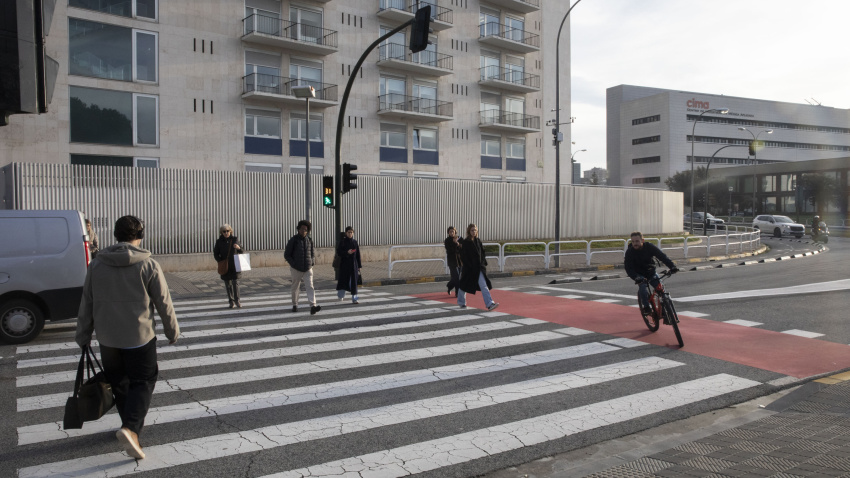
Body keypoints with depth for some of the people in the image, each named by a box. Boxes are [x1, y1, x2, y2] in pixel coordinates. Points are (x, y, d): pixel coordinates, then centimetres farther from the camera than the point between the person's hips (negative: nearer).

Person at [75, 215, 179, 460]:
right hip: (139, 337, -4)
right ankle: (131, 428, -14)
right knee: (142, 382, 5)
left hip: (107, 338, 4)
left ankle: (133, 425, 31)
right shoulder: (148, 265, -11)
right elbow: (164, 304, -7)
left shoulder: (97, 265, 1)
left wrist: (83, 336, 16)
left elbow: (86, 304, 6)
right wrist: (173, 332, 6)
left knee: (119, 383, 18)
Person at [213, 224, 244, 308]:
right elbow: (216, 254, 10)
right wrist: (220, 261, -7)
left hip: (235, 266, -1)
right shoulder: (219, 241, 3)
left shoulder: (235, 239, 4)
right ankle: (231, 301, 15)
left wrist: (239, 248, -13)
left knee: (235, 283, -8)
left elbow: (242, 252, 10)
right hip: (225, 266, 1)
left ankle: (237, 300, -2)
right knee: (228, 284, 6)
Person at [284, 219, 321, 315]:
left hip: (308, 269, 2)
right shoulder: (293, 240, -5)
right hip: (296, 269, -2)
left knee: (310, 287, -12)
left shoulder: (309, 240, 5)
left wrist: (312, 263, 1)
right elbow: (286, 255, -3)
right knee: (296, 288, 11)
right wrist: (294, 264, -10)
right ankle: (294, 305, 31)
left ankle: (313, 307, -23)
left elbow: (313, 253, 17)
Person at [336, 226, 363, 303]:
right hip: (344, 264, -2)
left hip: (354, 264, 2)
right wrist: (347, 253, -24)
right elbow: (338, 252, -7)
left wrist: (359, 265, 7)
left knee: (354, 281, -1)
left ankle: (354, 298, 0)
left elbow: (358, 254, 9)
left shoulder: (355, 242, 7)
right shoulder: (342, 242, -2)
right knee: (344, 279, 5)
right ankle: (341, 295, 29)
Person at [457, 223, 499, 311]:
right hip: (469, 268, -4)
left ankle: (490, 304, -13)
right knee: (464, 284, 11)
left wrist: (483, 263, 4)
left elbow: (482, 253, 15)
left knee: (483, 285, -6)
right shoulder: (465, 242, -9)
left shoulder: (478, 241, 8)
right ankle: (461, 302, 33)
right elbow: (463, 256, -11)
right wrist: (469, 266, -15)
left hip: (479, 267, 5)